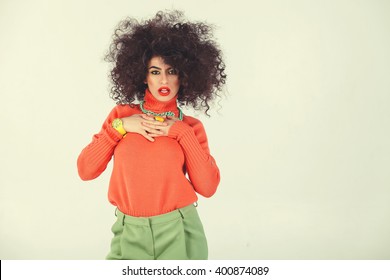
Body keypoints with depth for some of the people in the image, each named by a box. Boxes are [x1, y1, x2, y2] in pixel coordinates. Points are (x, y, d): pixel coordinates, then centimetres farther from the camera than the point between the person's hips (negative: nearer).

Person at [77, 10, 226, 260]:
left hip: (178, 233, 0)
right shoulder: (122, 114, 3)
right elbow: (85, 170, -2)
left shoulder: (190, 127, 1)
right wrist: (119, 126, -10)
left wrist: (181, 133, -12)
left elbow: (207, 187, -9)